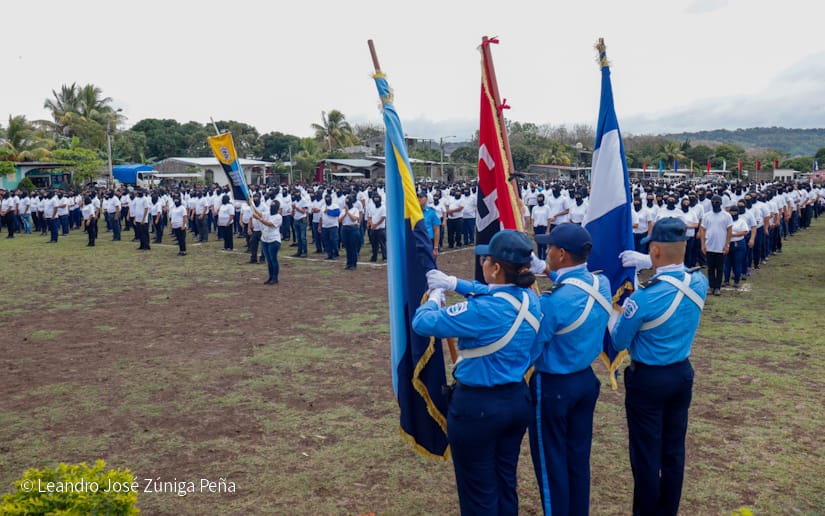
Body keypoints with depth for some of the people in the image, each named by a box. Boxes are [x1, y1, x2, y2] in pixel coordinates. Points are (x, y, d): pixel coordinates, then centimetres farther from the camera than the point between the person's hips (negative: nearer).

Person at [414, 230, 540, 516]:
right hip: (517, 399, 7)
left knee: (478, 491, 12)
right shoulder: (530, 299, -5)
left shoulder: (482, 311, -28)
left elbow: (422, 322, -21)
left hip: (477, 406, -7)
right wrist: (454, 283, 14)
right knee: (506, 481, 23)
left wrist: (435, 296, -1)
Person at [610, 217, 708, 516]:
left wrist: (615, 310, 3)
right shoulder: (700, 282, -8)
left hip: (648, 379, -6)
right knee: (674, 450, 18)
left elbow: (618, 342, -13)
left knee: (646, 454, 8)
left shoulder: (645, 297, -26)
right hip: (683, 374, 6)